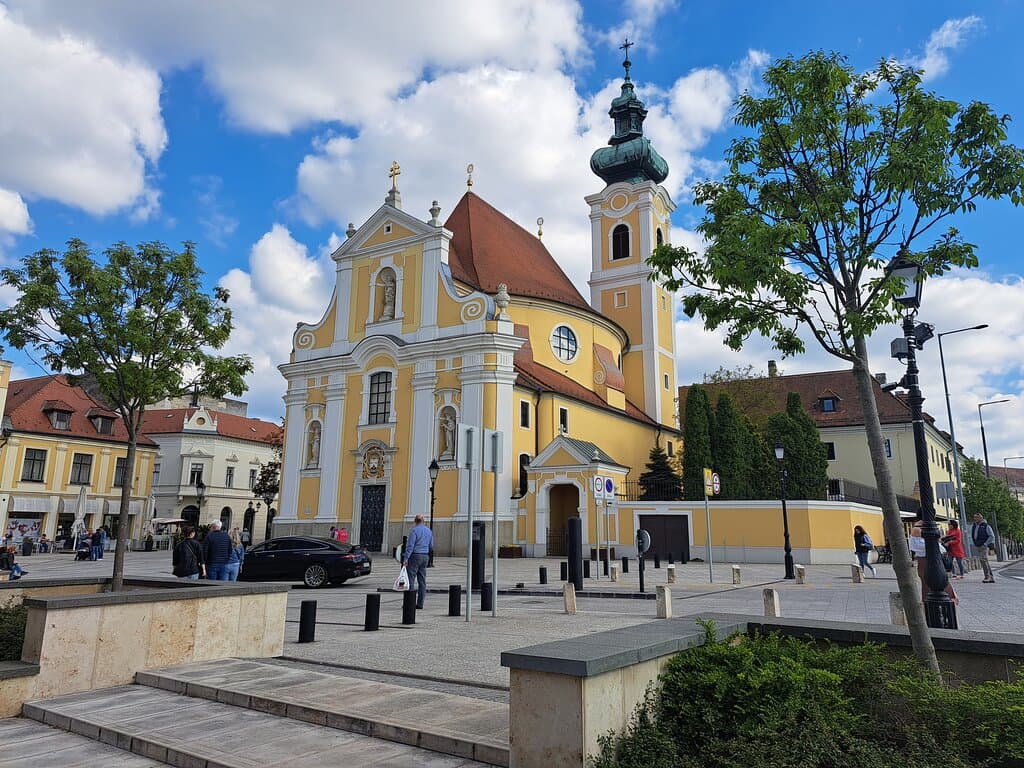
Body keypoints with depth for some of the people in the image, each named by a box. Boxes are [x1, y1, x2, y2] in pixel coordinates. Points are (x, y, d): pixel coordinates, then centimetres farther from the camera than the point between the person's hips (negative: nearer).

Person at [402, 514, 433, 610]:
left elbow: (410, 545, -15)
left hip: (415, 555, -7)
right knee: (422, 581, 7)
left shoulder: (414, 530, -9)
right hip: (425, 556, 7)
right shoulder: (429, 531, 11)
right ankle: (420, 604, 8)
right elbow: (431, 546, 17)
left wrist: (406, 558, -16)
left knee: (410, 579, -4)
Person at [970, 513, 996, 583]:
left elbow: (992, 536, -9)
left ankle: (987, 576, -14)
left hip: (984, 546, -7)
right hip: (977, 547, 7)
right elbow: (972, 536, 25)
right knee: (985, 561, 9)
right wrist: (974, 544, 15)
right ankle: (991, 578, 13)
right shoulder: (974, 526, 12)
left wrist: (985, 544, -13)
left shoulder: (986, 526, -7)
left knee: (983, 560, -17)